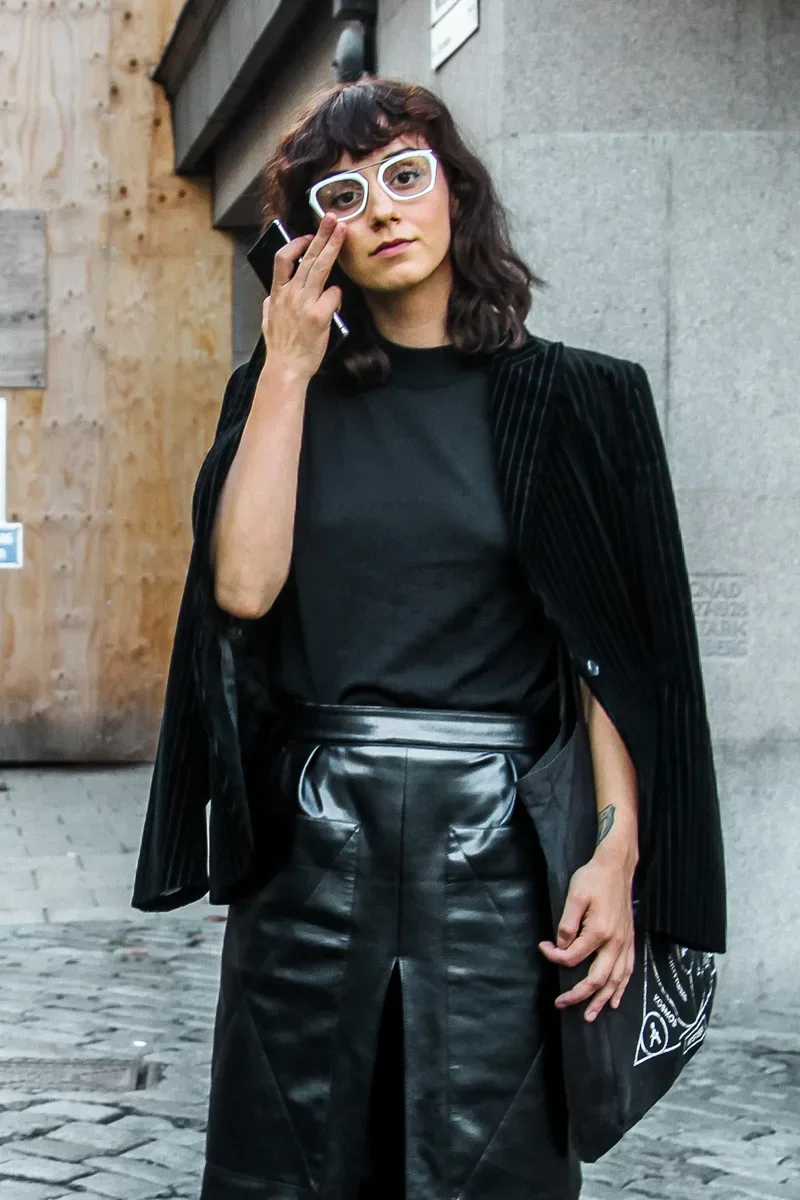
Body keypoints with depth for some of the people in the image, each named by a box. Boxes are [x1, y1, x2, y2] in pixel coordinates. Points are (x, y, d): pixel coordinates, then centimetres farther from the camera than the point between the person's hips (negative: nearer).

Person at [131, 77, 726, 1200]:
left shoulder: (569, 399, 2)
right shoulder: (283, 392, 8)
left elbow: (613, 653, -1)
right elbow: (243, 585, -8)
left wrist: (617, 855, -11)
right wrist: (289, 368, -5)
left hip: (494, 839, -2)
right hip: (311, 840, 2)